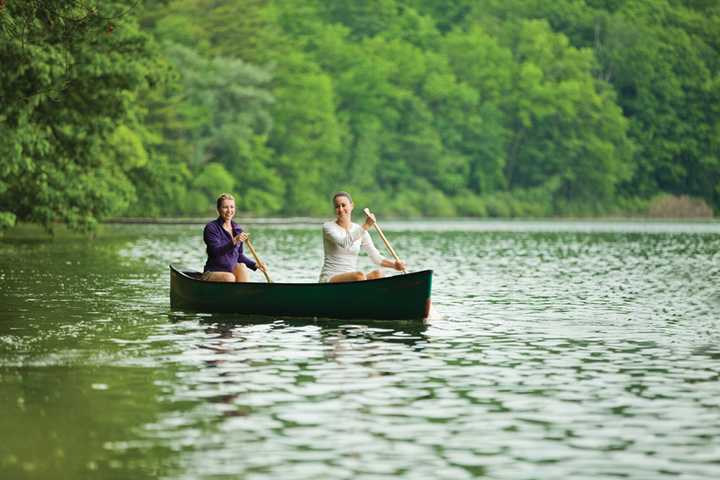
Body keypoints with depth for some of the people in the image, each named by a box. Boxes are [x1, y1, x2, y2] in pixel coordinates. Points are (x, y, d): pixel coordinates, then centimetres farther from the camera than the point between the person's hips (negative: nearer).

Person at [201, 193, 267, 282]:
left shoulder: (237, 229, 10)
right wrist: (234, 242, -36)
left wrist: (255, 265, 3)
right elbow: (215, 252, -22)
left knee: (242, 267, -27)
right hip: (213, 272, -5)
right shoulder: (211, 228, -9)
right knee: (229, 278, -34)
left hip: (232, 270, 5)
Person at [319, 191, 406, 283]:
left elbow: (375, 256, 6)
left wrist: (394, 264, -12)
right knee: (360, 276, -32)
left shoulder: (361, 231, 11)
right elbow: (345, 244, -23)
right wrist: (366, 226, -27)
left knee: (377, 274, -23)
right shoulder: (328, 227, -4)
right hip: (329, 279, -5)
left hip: (351, 280, 5)